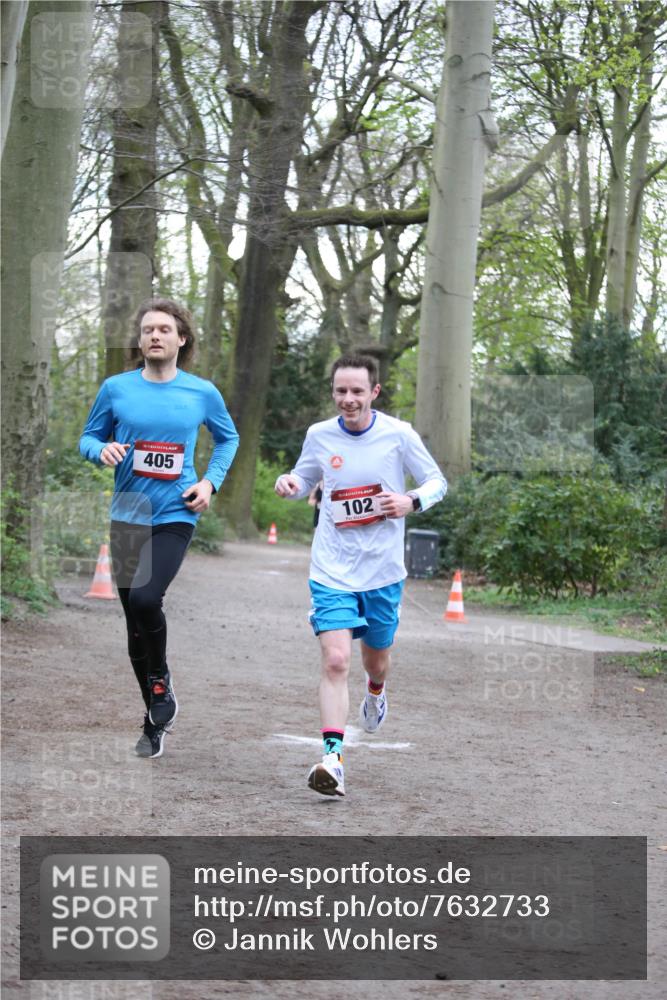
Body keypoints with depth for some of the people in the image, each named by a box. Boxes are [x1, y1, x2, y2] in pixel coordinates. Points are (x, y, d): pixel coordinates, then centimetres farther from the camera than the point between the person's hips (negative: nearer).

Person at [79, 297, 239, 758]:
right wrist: (102, 450, -13)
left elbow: (228, 438, 16)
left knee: (144, 599, -24)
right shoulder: (116, 388, 1)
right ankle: (156, 720, 21)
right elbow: (88, 438, 10)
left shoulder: (203, 392, 0)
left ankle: (161, 681, 3)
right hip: (127, 516, 2)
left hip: (175, 515, -2)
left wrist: (211, 482, 1)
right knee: (134, 619, 7)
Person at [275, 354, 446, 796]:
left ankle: (377, 691, 57)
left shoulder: (399, 434, -7)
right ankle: (333, 759, -20)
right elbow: (305, 481, 16)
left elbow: (438, 482, 3)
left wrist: (412, 501, -18)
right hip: (332, 571, 0)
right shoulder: (319, 435, -2)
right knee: (335, 661, -17)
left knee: (376, 658, 19)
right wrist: (288, 483, -8)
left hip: (383, 569, 1)